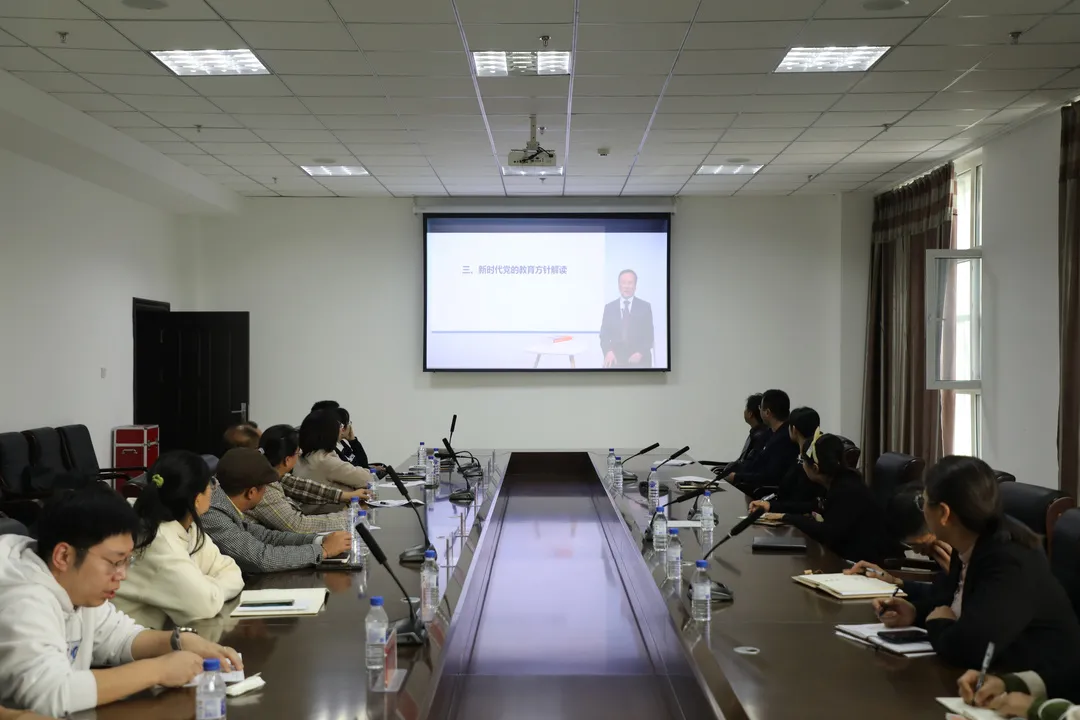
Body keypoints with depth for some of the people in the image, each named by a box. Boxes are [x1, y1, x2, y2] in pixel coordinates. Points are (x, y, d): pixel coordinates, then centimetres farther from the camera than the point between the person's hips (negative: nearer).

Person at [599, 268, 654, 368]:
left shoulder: (645, 307, 9)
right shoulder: (609, 307, 13)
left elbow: (649, 335, 6)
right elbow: (604, 334, 9)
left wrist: (640, 353, -13)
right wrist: (608, 351, -13)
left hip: (639, 359, 0)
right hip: (616, 358, 0)